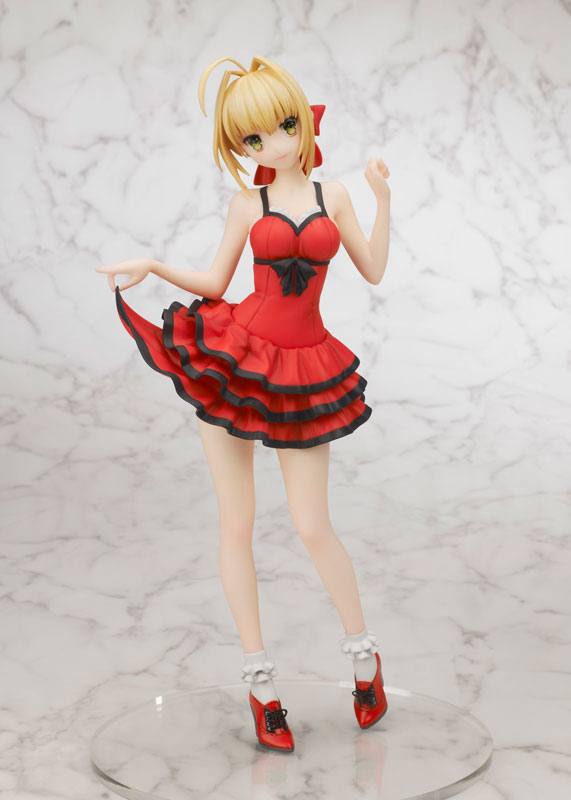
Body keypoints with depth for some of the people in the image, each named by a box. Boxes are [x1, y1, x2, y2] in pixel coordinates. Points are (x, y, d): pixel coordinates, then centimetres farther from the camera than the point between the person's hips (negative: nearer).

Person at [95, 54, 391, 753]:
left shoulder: (332, 195, 7)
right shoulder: (248, 204, 5)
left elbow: (373, 271, 6)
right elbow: (214, 283, 8)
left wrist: (383, 196, -2)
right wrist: (152, 266, -5)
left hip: (301, 376, 0)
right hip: (232, 364, 1)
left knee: (312, 527, -2)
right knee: (236, 524, 2)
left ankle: (363, 654, 22)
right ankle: (260, 681, 15)